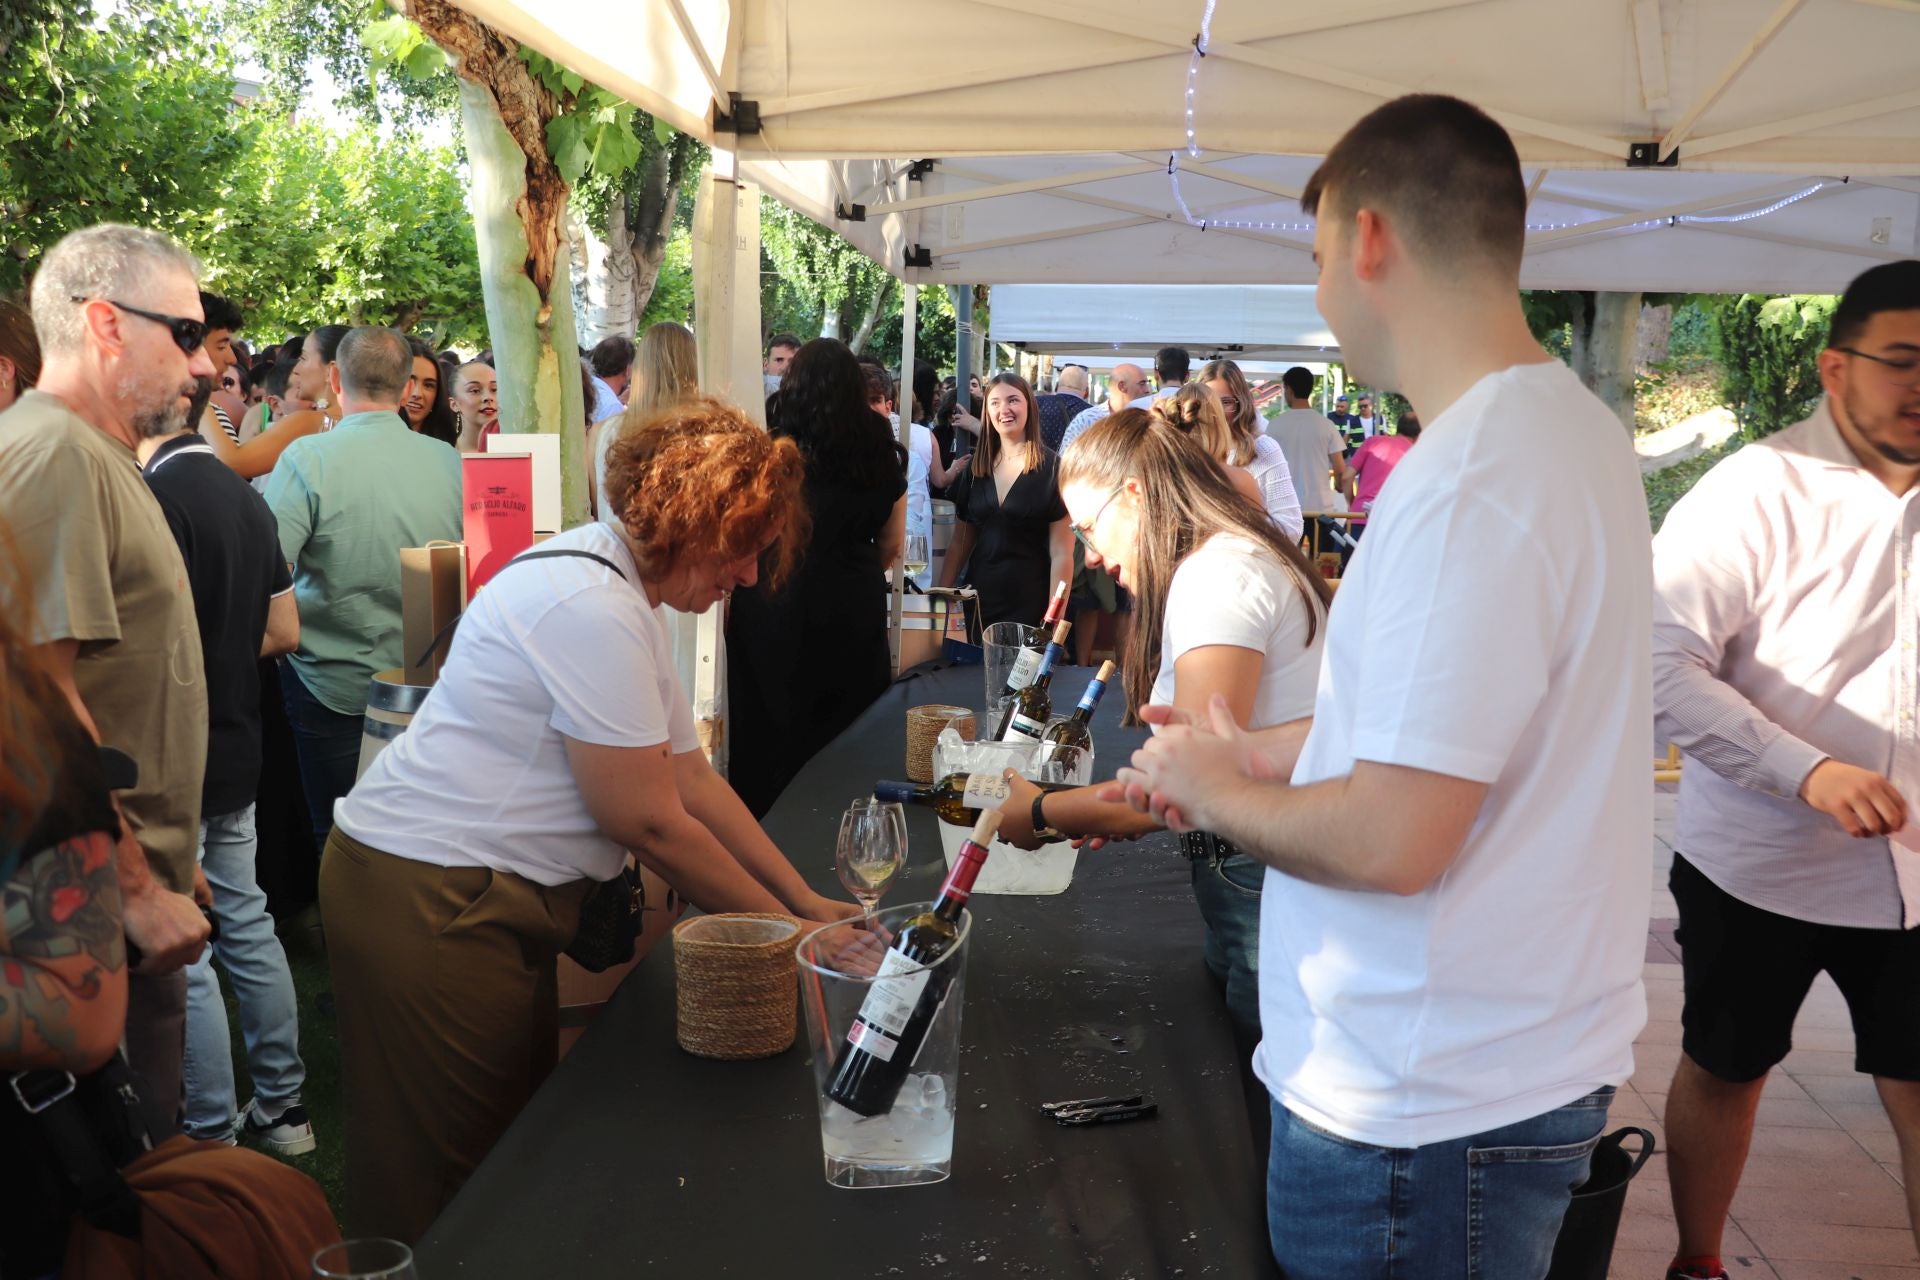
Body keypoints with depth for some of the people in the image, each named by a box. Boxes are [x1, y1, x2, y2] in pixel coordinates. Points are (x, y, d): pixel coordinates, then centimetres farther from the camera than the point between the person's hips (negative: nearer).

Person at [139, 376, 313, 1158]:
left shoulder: (159, 498, -18)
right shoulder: (244, 497, 9)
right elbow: (283, 631, 13)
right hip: (237, 756, 9)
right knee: (247, 928, 16)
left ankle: (212, 1137, 12)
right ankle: (281, 1108, 27)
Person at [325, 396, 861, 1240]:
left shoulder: (620, 594, 11)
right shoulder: (593, 604, -21)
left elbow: (690, 776, 12)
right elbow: (648, 822, -20)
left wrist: (805, 900, 9)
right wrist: (779, 927, -9)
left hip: (476, 902, 10)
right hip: (430, 906, -10)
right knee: (447, 1185, 3)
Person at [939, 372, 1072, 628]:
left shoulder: (1053, 469, -7)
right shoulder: (975, 469, 7)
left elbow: (1061, 555, -10)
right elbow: (960, 543, 13)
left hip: (1029, 610, -4)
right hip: (978, 605, 4)